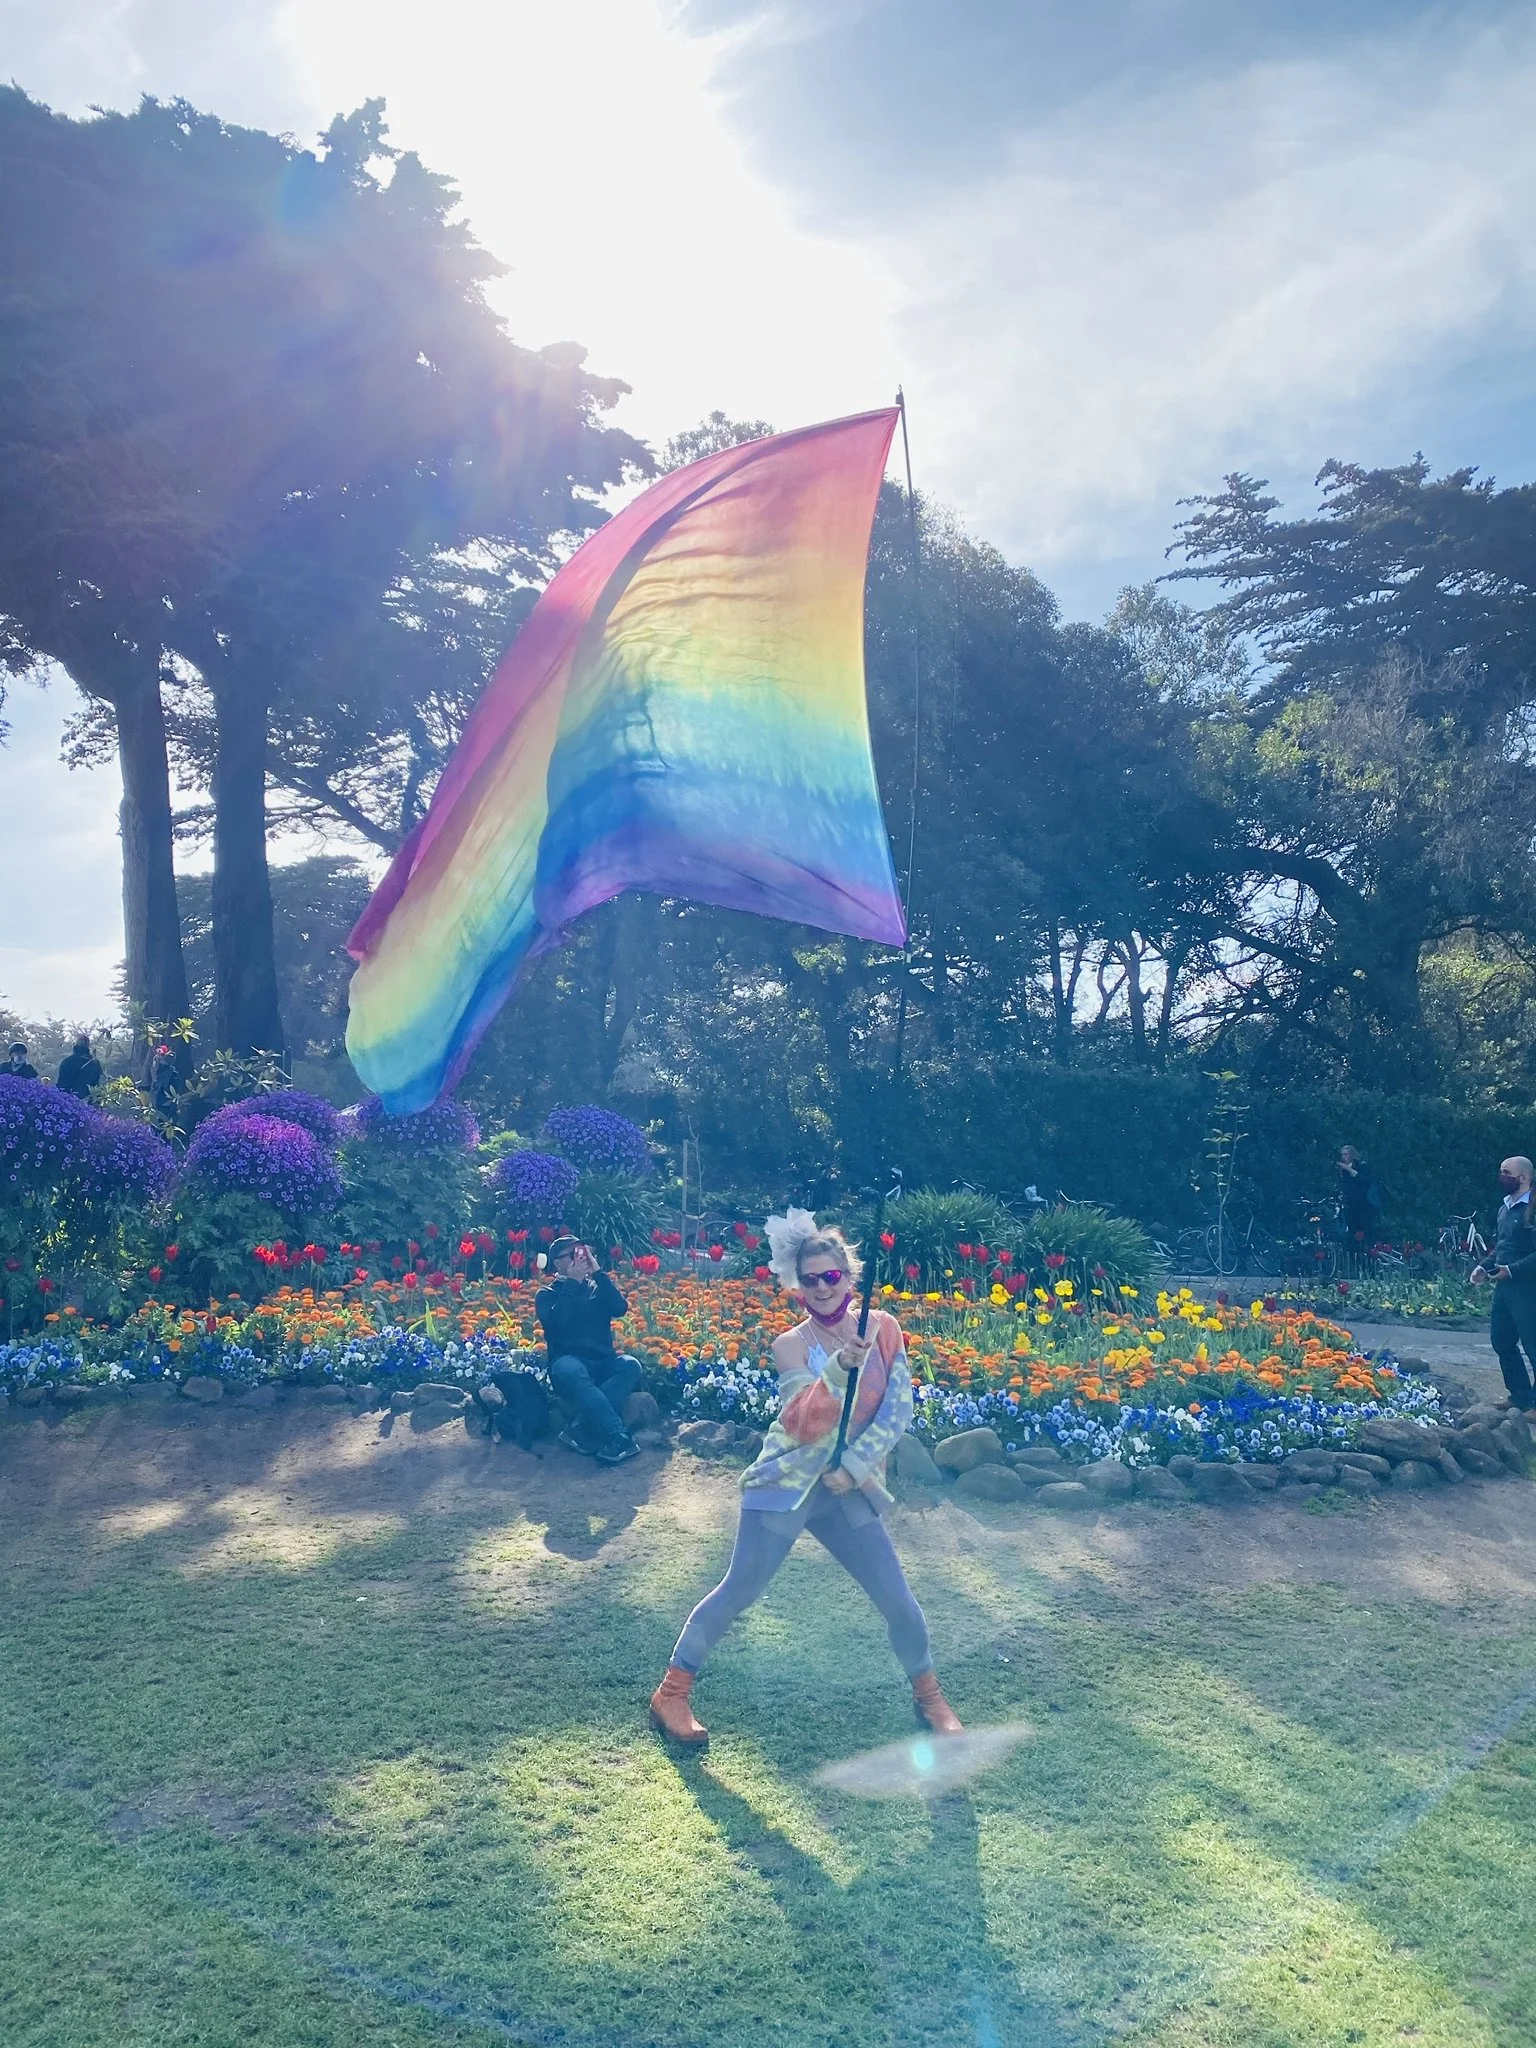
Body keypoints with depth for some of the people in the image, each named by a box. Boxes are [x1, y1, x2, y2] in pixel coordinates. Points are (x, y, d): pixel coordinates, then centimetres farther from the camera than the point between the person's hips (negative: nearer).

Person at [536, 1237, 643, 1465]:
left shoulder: (597, 1288, 22)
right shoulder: (547, 1294, 13)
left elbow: (620, 1308, 1)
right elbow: (554, 1322, -10)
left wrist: (598, 1274, -2)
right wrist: (572, 1283, -7)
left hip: (602, 1362, 3)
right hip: (568, 1361, -3)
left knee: (630, 1365, -30)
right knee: (574, 1374, -39)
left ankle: (581, 1430, -35)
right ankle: (620, 1438, -46)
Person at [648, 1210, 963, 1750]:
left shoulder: (883, 1329, -1)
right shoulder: (791, 1346, -9)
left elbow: (898, 1410, -4)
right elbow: (804, 1424, -21)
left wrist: (855, 1466, -13)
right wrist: (841, 1367, -35)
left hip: (849, 1490, 3)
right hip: (786, 1485, -3)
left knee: (898, 1600, 5)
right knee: (737, 1593, -1)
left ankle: (929, 1696, 29)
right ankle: (671, 1695, 13)